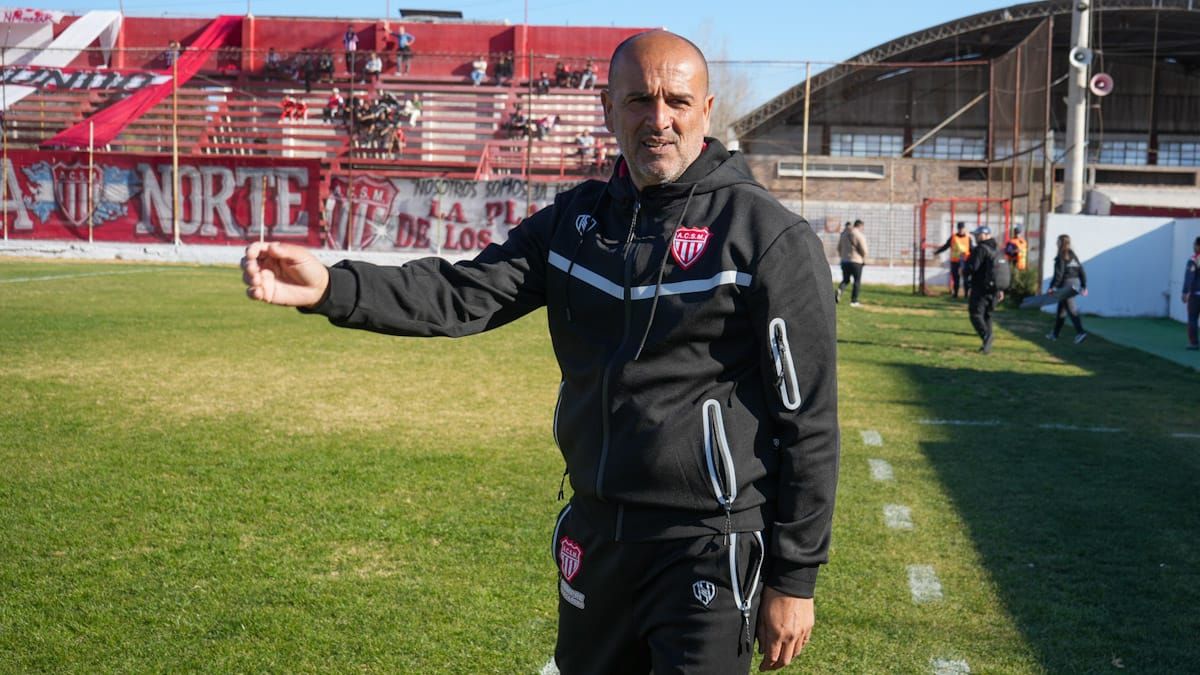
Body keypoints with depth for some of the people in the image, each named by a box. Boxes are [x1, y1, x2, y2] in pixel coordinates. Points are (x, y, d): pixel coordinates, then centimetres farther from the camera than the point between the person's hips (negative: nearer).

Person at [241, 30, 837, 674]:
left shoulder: (769, 236, -12)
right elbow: (468, 294, -4)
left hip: (710, 550, -6)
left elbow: (808, 422, -11)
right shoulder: (576, 219, 6)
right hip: (593, 534, 6)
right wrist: (331, 287, -20)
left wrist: (794, 580, -10)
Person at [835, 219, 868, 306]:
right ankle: (854, 301, 6)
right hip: (856, 261, -5)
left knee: (845, 280, 13)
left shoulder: (844, 234, 8)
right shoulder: (859, 235, -11)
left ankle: (839, 291, -16)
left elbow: (839, 247, 13)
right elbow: (863, 250, -14)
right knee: (857, 281, 6)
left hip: (844, 261, 5)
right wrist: (864, 259, 3)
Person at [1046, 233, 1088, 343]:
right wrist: (1084, 286, 15)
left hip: (1066, 285, -8)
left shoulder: (1061, 257, -11)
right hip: (1075, 283, 8)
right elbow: (1081, 271, 12)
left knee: (1071, 310, -10)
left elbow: (1059, 274, -17)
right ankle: (1055, 333, 25)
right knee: (1061, 310, 17)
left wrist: (1052, 287, -14)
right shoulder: (1073, 256, 12)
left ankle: (1080, 332, -20)